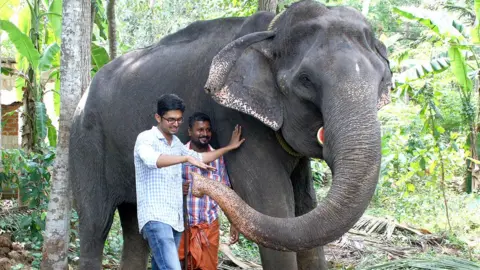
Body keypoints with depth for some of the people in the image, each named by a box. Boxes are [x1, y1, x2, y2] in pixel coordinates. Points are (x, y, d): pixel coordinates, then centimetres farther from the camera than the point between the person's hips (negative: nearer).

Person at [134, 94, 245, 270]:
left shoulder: (176, 143, 19)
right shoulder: (146, 138, -6)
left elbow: (199, 158, 35)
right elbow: (152, 159, -28)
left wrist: (229, 147, 33)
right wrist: (187, 158, -36)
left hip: (175, 218, 8)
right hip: (155, 217, -8)